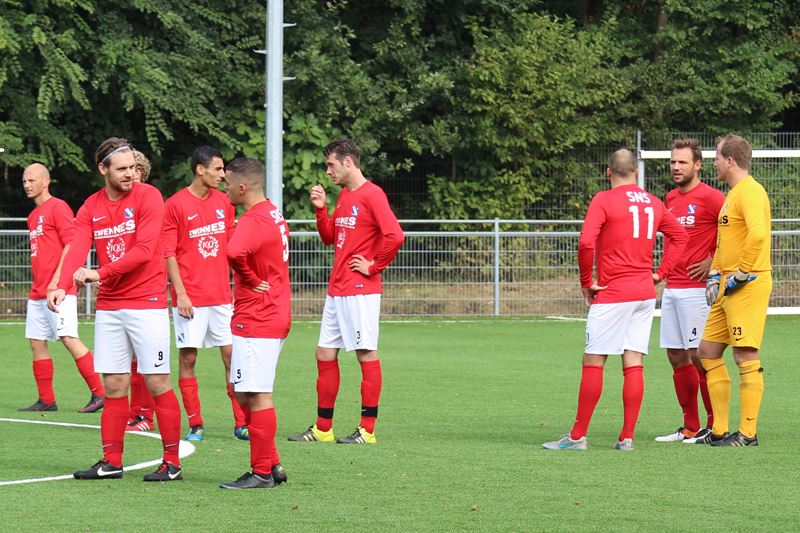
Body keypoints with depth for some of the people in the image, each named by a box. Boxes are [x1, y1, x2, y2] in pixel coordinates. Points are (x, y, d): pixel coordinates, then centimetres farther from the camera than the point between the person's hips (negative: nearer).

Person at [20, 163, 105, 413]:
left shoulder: (57, 207, -7)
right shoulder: (33, 216, 20)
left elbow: (71, 244, -15)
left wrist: (57, 280, -21)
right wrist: (37, 286, 19)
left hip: (59, 289, -9)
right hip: (38, 293, 9)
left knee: (69, 338, -14)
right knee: (36, 342, 7)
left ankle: (99, 394, -13)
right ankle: (46, 400, 12)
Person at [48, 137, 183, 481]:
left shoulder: (147, 196, -8)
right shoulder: (91, 208, 6)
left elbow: (144, 250, -18)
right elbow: (77, 250, -6)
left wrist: (100, 273, -24)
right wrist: (62, 286, -26)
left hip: (147, 304, -5)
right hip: (108, 307, 5)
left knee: (157, 382, -3)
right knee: (114, 385, 7)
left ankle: (172, 463, 3)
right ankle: (111, 462, 14)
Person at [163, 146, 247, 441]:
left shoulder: (224, 203, 9)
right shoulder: (176, 204, -6)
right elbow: (169, 253, -6)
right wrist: (180, 293, -12)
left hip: (221, 295, 4)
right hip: (190, 299, -4)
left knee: (232, 355, 0)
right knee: (188, 358, -1)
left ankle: (241, 423, 4)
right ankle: (195, 425, 7)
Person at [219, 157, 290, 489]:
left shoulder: (253, 221, -19)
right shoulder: (273, 213, 13)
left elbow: (234, 252, -39)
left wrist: (251, 281, -20)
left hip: (255, 322, -10)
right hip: (274, 316, 10)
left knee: (256, 397, -5)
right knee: (245, 395, 15)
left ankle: (262, 474, -1)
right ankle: (272, 465, 17)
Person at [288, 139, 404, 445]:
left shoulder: (372, 195, -13)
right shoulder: (343, 196, 15)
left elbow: (394, 236, -23)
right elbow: (329, 237, 22)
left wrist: (373, 266, -14)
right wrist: (321, 209, 8)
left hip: (360, 291, -10)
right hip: (336, 290, 10)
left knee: (367, 354, -4)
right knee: (325, 354, 10)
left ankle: (367, 430, -1)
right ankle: (323, 428, 15)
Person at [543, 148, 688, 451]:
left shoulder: (603, 200, -8)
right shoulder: (653, 203, 11)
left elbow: (586, 243, -19)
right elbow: (680, 237, 21)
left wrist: (586, 282, -7)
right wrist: (660, 273, 16)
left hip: (612, 293, -6)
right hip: (645, 293, 6)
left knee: (593, 363, -2)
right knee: (633, 364, 5)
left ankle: (578, 437, -1)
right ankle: (627, 437, 2)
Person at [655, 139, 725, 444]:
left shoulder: (709, 197, -10)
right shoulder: (671, 198, 15)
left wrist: (714, 261, -13)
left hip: (695, 289, -8)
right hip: (671, 289, 8)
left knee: (698, 356, -8)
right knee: (676, 357, 8)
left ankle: (714, 425, -1)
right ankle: (690, 427, 14)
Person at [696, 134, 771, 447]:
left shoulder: (750, 191, -13)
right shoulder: (732, 194, 20)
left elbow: (758, 234, -28)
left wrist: (740, 273, -21)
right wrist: (715, 275, 17)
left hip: (748, 286, -11)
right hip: (728, 287, 11)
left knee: (746, 356, -8)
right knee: (708, 352, 11)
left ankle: (747, 433, -5)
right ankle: (719, 431, 14)